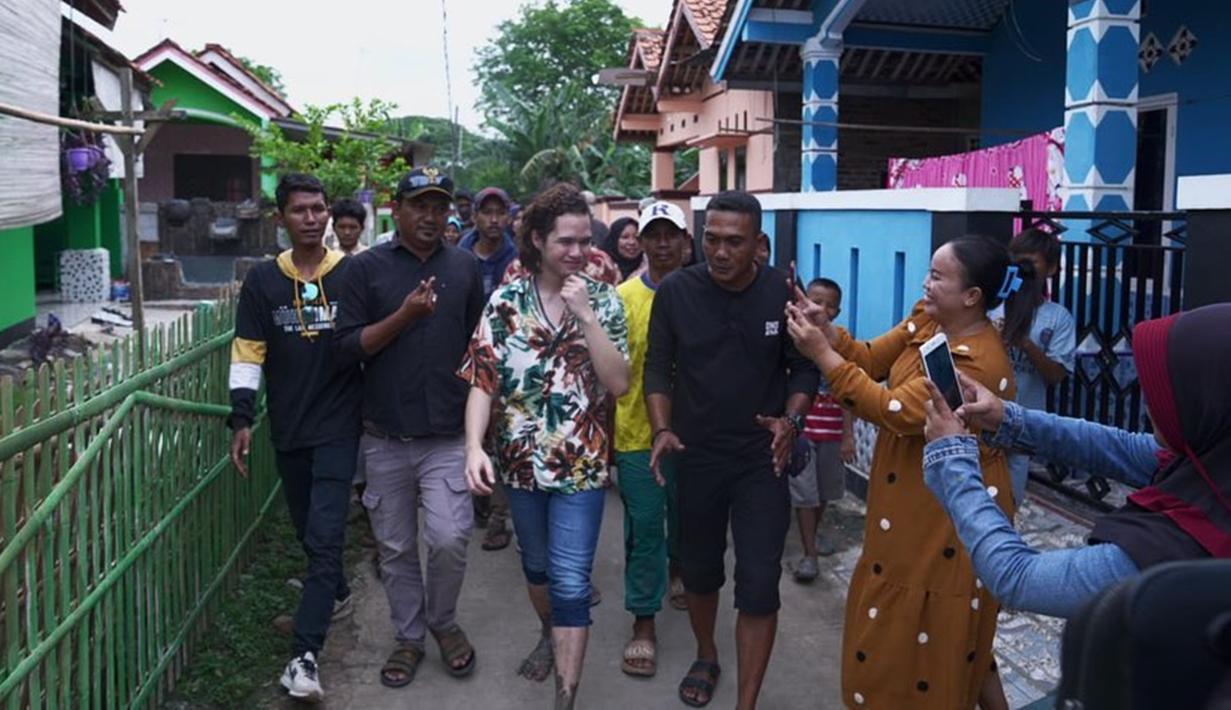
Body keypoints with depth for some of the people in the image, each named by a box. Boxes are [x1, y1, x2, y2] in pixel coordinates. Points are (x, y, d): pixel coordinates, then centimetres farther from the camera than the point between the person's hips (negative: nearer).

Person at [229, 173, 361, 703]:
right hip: (288, 428, 3)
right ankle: (337, 592, 44)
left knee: (324, 534, -9)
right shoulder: (263, 280, 2)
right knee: (307, 529, 17)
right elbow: (248, 354, 3)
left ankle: (304, 656, -7)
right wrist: (242, 418, -5)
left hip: (338, 425, -3)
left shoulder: (353, 274, -3)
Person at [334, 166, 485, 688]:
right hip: (385, 437, 0)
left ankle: (444, 621, 18)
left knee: (449, 538, -10)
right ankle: (409, 637, 30)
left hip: (448, 435, 0)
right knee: (395, 547, 10)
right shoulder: (366, 268, -1)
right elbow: (348, 346, -6)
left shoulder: (465, 268, 5)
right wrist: (405, 316, -17)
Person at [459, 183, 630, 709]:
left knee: (570, 582, -4)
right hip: (521, 460, 2)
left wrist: (586, 315, -22)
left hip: (581, 463, -2)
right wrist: (474, 447, -21)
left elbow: (618, 383, -15)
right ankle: (550, 635, 49)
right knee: (536, 564, 22)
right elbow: (482, 381, -7)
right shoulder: (506, 300, -5)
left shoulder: (603, 300, -6)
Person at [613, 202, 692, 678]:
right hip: (637, 431, -2)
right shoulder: (623, 297, -6)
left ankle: (676, 572, 50)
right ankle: (643, 624, 16)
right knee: (644, 528, 3)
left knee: (685, 517, 21)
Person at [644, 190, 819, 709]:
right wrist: (662, 430, -15)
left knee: (759, 584, -3)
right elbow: (658, 367, -2)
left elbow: (804, 368, -1)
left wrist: (791, 420, -19)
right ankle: (705, 657, 46)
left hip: (762, 458, -1)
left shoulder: (783, 293, -9)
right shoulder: (674, 292, -8)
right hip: (696, 455, 1)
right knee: (699, 569, 19)